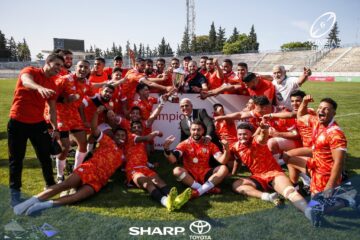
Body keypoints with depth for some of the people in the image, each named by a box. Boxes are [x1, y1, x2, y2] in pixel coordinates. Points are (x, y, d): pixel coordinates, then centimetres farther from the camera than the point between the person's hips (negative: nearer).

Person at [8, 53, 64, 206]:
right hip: (18, 123, -4)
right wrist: (40, 88, -57)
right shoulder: (30, 71, -10)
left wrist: (55, 128, 4)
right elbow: (26, 81, -36)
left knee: (45, 156, 9)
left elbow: (52, 109, 10)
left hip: (38, 123, 5)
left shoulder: (52, 84, 5)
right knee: (16, 159, 6)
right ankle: (15, 192, 20)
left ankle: (51, 186, 26)